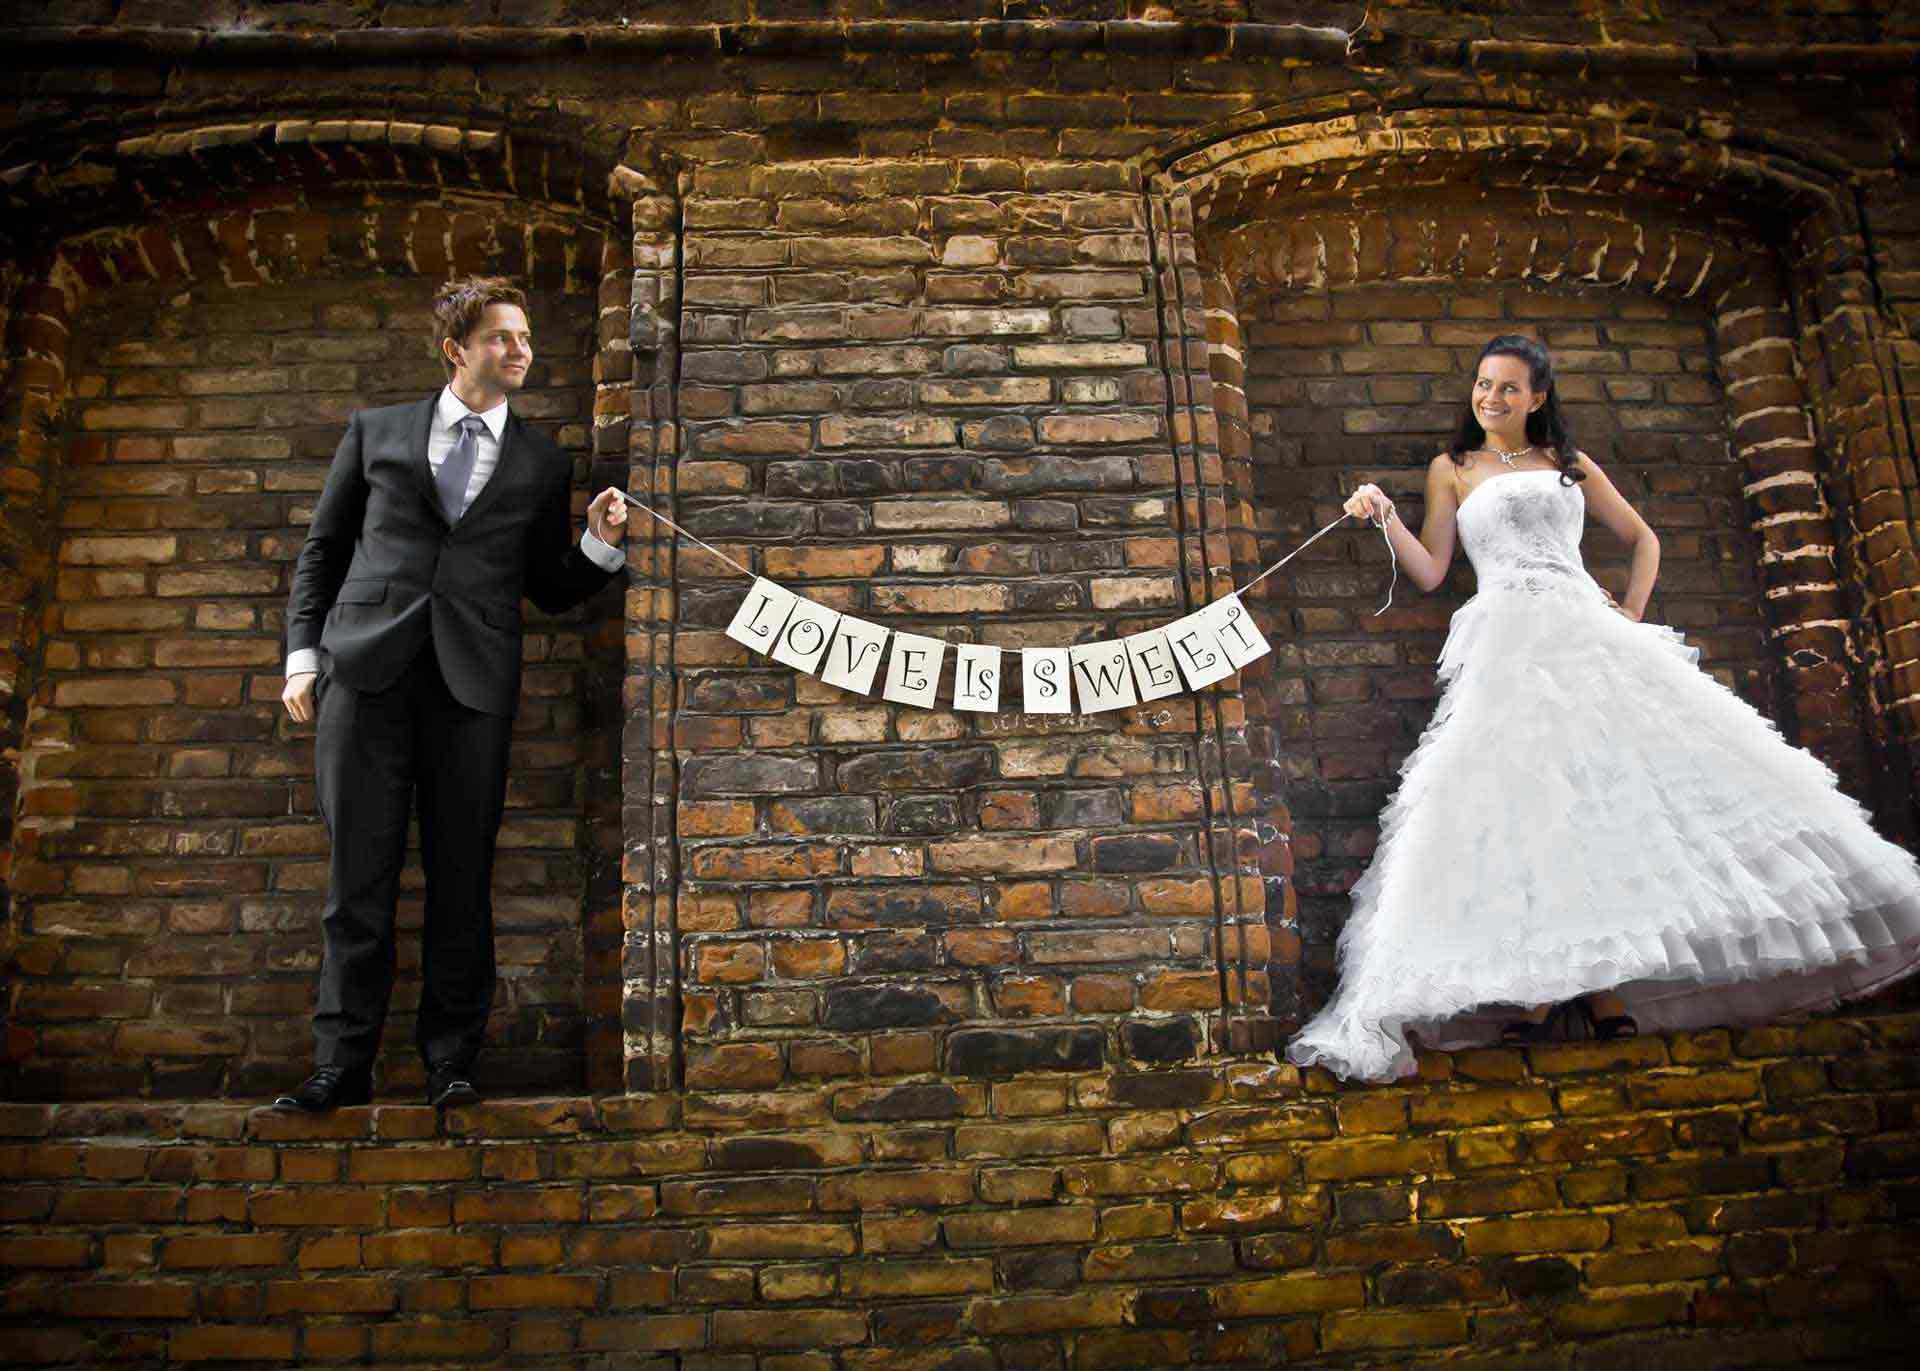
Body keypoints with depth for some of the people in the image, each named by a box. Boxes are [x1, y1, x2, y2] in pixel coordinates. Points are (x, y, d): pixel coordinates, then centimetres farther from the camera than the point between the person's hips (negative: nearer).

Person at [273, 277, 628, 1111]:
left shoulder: (542, 465, 14)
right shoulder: (375, 432, 14)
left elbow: (550, 590, 15)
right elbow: (322, 548, 15)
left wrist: (601, 543, -2)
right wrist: (303, 654, 6)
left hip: (473, 683, 0)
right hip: (366, 669, 0)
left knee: (461, 879, 2)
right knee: (359, 876, 2)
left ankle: (450, 1061, 13)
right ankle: (342, 1065, 11)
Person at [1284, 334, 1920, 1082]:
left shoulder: (1569, 464, 21)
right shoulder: (1452, 469, 15)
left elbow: (1642, 537, 25)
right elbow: (1429, 571, 7)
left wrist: (1632, 613, 11)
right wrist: (1385, 519, -8)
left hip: (1588, 632, 3)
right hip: (1509, 642, -3)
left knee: (1612, 789, -9)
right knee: (1524, 804, -16)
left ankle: (1604, 992, -5)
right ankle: (1538, 992, -17)